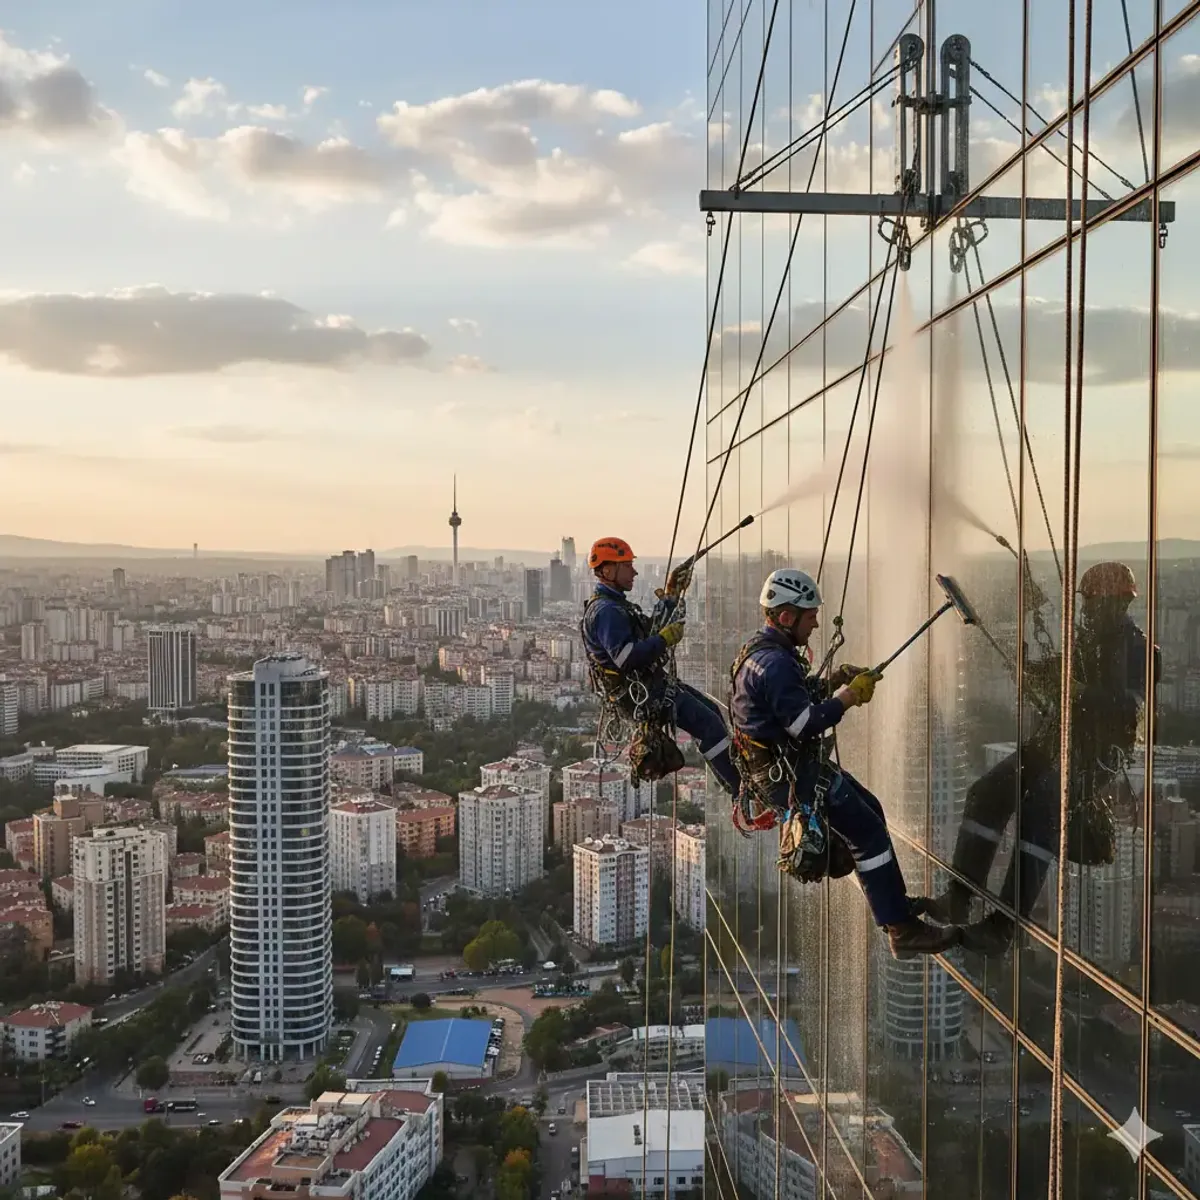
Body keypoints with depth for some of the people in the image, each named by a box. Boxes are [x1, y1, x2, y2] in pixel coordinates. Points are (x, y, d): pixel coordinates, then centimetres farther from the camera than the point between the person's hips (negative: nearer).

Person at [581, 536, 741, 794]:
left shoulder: (616, 604, 14)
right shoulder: (605, 611, -20)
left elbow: (651, 629, 22)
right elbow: (626, 657, -31)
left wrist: (671, 594, 15)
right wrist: (666, 638, -24)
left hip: (649, 684, 11)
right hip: (641, 695, -11)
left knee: (710, 709, 15)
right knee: (708, 723, -11)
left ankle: (736, 783, 19)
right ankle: (742, 790, -5)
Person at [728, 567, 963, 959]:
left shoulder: (762, 651, 10)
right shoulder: (774, 663, -24)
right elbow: (806, 722, -27)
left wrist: (835, 680, 7)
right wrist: (850, 694, -14)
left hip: (788, 765, 11)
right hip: (789, 776, -11)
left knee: (870, 809, 20)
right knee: (868, 832, -10)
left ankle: (891, 900, 31)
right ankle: (902, 931, -7)